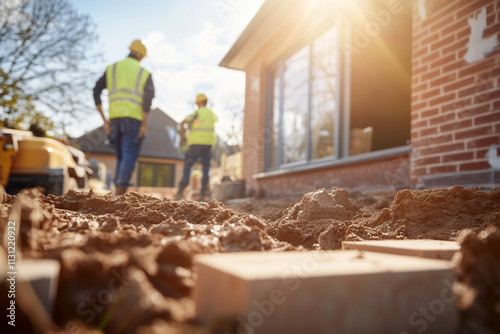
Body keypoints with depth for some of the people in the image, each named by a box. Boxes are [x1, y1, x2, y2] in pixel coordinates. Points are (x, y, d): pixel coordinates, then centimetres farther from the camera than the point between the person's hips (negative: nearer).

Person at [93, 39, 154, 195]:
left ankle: (118, 192, 8)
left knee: (121, 157, 15)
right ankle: (120, 192, -24)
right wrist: (143, 126, -8)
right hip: (134, 119, -4)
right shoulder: (145, 73, 9)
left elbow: (96, 92, 8)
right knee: (129, 158, -9)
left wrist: (105, 121, 9)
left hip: (115, 119, 4)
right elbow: (148, 98, -6)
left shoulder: (111, 69, 18)